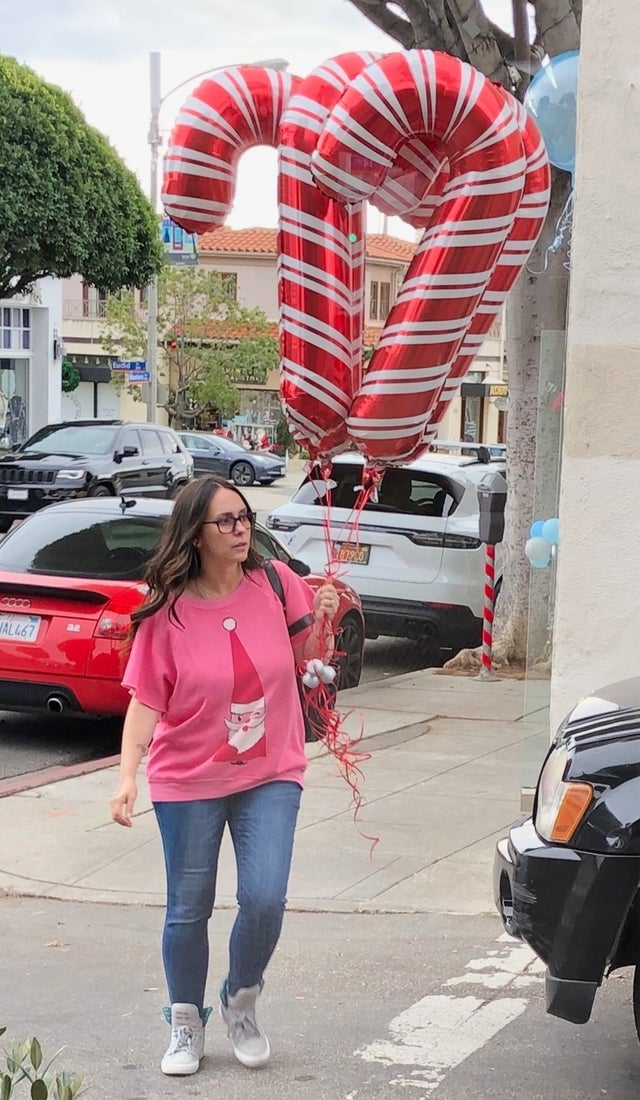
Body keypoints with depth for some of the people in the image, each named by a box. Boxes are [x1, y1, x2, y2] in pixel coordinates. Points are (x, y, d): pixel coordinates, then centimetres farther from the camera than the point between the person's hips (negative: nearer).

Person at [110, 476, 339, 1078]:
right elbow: (146, 700, -9)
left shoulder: (276, 583, -6)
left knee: (265, 899, -10)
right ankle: (186, 1024, 31)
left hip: (269, 776, 1)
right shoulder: (167, 611, -11)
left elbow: (309, 658, 8)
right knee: (188, 911, 8)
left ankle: (241, 1003, 19)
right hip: (188, 780, -1)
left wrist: (322, 619, -13)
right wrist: (127, 776, -19)